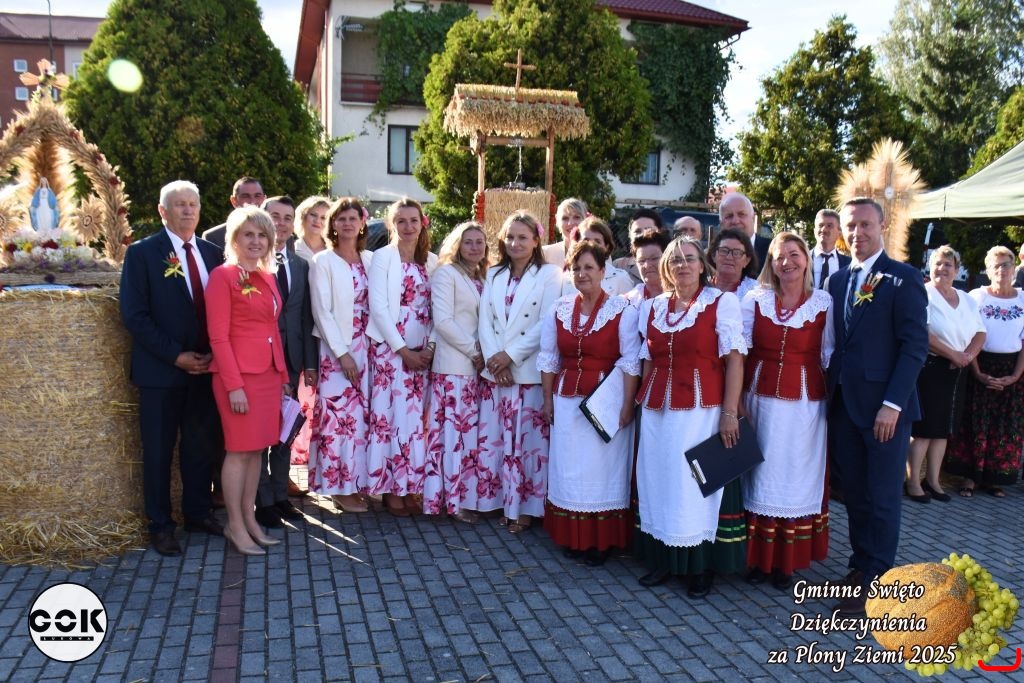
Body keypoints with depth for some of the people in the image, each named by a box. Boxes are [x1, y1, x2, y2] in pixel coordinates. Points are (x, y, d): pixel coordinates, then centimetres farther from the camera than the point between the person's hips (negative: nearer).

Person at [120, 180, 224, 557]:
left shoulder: (212, 253, 8)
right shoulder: (142, 252, -5)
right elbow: (134, 315, -10)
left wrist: (214, 354, -5)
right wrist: (176, 356, -15)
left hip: (206, 368, 4)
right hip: (161, 370, -4)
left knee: (200, 445, 13)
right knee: (159, 450, 7)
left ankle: (198, 512, 28)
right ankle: (160, 524, 20)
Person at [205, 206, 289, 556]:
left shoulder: (268, 278, 13)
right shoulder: (222, 276, -7)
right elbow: (218, 336, -12)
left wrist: (283, 376, 13)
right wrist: (234, 385, -16)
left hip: (269, 373, 7)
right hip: (239, 374, -7)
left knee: (258, 448, 12)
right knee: (239, 450, 1)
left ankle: (249, 519, 23)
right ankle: (235, 526, 13)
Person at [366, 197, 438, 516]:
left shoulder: (432, 261, 9)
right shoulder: (382, 257, -2)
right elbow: (378, 308, -9)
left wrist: (429, 348, -6)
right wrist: (403, 350, -11)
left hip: (422, 352, 4)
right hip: (390, 349, -3)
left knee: (415, 417, 5)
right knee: (391, 414, -1)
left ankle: (409, 486, 16)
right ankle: (390, 488, 10)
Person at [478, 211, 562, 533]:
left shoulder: (549, 274, -1)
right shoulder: (494, 275, 15)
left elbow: (547, 325, -10)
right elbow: (485, 321, 6)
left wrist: (510, 355, -13)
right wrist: (493, 358, -8)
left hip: (530, 371, -4)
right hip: (494, 371, 5)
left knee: (528, 440, 0)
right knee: (496, 439, 7)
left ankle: (525, 506, 11)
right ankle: (500, 500, 19)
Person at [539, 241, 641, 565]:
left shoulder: (622, 310, -8)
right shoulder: (559, 310, 6)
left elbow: (630, 362, -9)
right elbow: (548, 359, 11)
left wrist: (627, 405, -12)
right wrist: (548, 399, 8)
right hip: (567, 400, 4)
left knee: (602, 466, 3)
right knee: (568, 466, 10)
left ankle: (601, 541, 16)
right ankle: (572, 537, 23)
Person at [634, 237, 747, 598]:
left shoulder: (722, 302, -1)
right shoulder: (651, 307, 11)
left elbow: (734, 359, -6)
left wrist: (730, 412, -12)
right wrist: (642, 405, 11)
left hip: (702, 410, -4)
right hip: (658, 411, 4)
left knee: (698, 483, 0)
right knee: (659, 480, 9)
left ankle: (700, 566, 14)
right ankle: (662, 558, 23)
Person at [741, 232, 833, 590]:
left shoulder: (824, 303, 0)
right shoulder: (755, 299, 1)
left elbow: (829, 357, 1)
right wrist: (738, 401, -7)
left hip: (804, 403, 0)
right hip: (760, 399, 1)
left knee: (796, 476, 7)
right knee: (759, 476, 8)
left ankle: (787, 560, 20)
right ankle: (758, 557, 20)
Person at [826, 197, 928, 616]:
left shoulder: (903, 279, -7)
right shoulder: (838, 280, 12)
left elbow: (916, 346, -12)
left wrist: (893, 403, -17)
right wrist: (832, 389, 4)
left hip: (884, 407, -5)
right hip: (844, 404, 6)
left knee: (882, 498, 4)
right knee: (854, 493, 13)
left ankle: (875, 582, 16)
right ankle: (860, 567, 28)